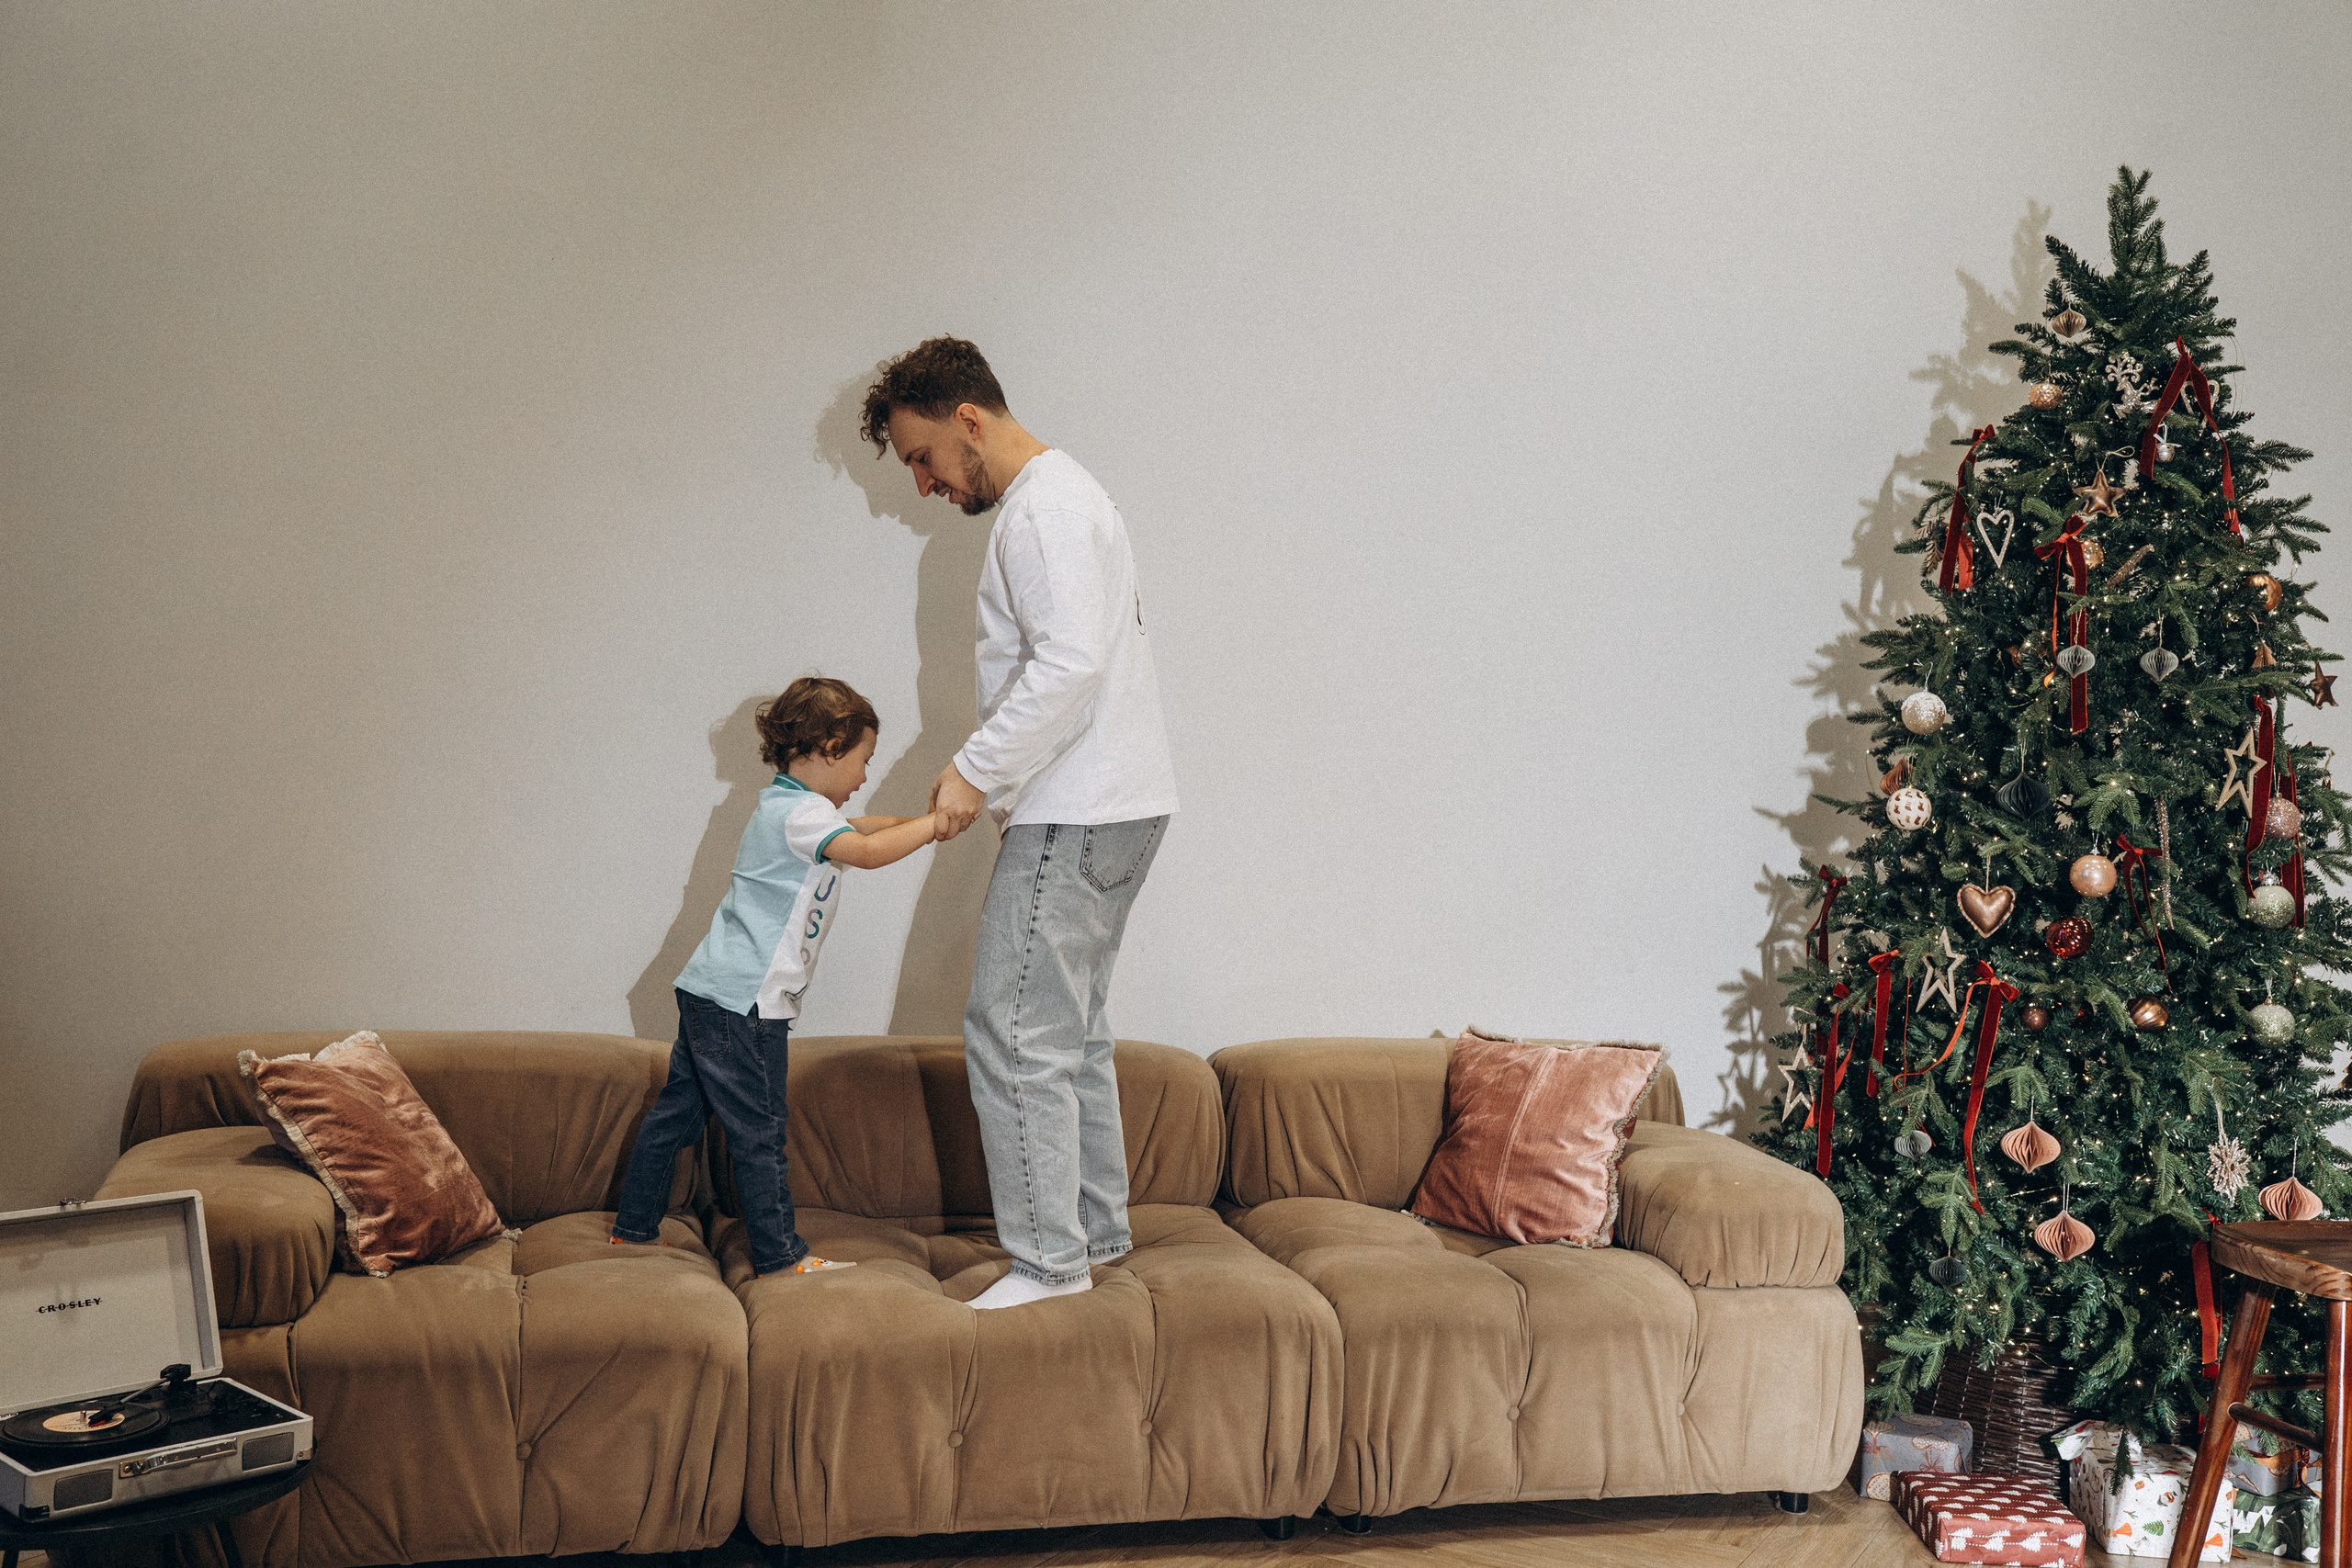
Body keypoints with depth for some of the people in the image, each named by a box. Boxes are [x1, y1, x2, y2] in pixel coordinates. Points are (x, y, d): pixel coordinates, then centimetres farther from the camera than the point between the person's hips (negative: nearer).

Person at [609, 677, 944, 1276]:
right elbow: (866, 851, -30)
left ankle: (633, 1227, 26)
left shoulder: (781, 805, 17)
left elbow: (852, 829, 30)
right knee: (758, 1129, -2)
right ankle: (780, 1254, 5)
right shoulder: (801, 811, -15)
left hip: (709, 991, 10)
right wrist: (938, 823, -23)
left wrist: (913, 820, 19)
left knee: (678, 1111, 17)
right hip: (744, 1001, -10)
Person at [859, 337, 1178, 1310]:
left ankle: (1048, 1259, -3)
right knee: (1069, 1030, 16)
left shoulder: (1044, 508, -13)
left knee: (1013, 1034, -8)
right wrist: (1000, 784, 18)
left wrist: (976, 770, -20)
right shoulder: (1054, 500, 20)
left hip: (1078, 817, -11)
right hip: (1110, 807, 11)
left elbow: (1071, 663, -25)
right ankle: (1097, 1228, 25)